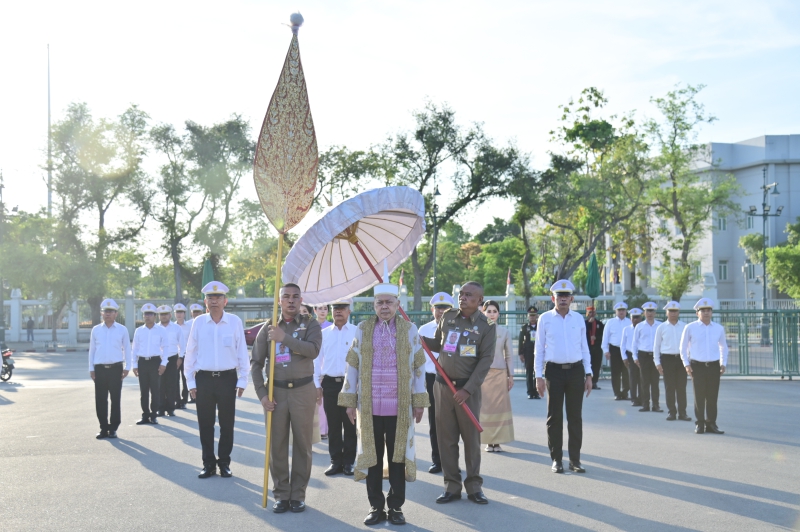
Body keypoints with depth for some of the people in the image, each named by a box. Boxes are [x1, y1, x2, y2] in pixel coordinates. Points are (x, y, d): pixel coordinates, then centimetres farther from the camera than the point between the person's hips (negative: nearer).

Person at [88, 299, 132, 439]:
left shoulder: (122, 330, 3)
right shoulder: (96, 330, 7)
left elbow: (127, 349, 6)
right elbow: (92, 350, 10)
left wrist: (127, 367, 1)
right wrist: (91, 369, 7)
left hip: (116, 368, -2)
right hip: (100, 369, 2)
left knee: (115, 400, 2)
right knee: (100, 400, 3)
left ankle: (113, 429, 11)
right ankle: (103, 428, 12)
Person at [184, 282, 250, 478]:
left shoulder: (235, 322, -2)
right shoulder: (198, 322, 1)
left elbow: (242, 353, 2)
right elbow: (190, 353, 5)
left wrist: (242, 381, 0)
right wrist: (190, 381, 3)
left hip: (227, 378, -1)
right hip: (204, 379, 1)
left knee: (227, 424, 6)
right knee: (205, 424, 6)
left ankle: (224, 463, 18)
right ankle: (208, 464, 17)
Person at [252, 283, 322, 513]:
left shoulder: (310, 325, 1)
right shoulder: (268, 328, 5)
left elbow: (313, 350, -18)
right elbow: (256, 363, 6)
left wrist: (285, 338, -22)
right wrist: (262, 393, -3)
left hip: (303, 391, -1)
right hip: (275, 391, 1)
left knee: (302, 443, 4)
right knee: (277, 444, 5)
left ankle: (298, 494, 14)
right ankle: (281, 494, 15)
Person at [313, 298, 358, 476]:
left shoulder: (357, 332, -1)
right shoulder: (324, 334, 9)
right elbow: (317, 360, 11)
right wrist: (317, 385, 6)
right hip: (330, 383, 3)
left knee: (350, 425, 4)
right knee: (333, 426, 7)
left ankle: (348, 462, 13)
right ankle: (335, 461, 16)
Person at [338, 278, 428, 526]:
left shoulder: (409, 330, 4)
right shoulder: (363, 329, 6)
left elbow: (418, 367, 5)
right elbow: (352, 366, 7)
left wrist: (419, 401, 2)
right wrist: (350, 401, 3)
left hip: (400, 407, -1)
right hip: (369, 407, 1)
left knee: (398, 457, 5)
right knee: (372, 457, 5)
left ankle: (396, 507, 15)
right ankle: (376, 506, 15)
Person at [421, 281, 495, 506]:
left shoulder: (486, 326, -4)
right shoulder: (448, 317, 6)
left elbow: (486, 360, -8)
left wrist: (468, 389, -15)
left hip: (468, 388, -3)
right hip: (443, 385, 3)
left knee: (471, 437, 2)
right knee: (446, 438, 5)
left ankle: (474, 486, 14)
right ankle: (452, 486, 13)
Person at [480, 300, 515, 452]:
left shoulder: (504, 332, 6)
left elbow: (509, 355, 9)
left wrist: (511, 375, 5)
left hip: (500, 373, 1)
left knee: (500, 406, 0)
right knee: (485, 407, -1)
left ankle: (497, 441, 5)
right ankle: (488, 441, 5)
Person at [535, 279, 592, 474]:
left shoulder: (578, 319, 7)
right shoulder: (545, 319, 1)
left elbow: (584, 348, 11)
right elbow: (539, 349, 3)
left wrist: (588, 374, 6)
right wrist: (539, 376, -3)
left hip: (576, 371, 2)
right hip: (554, 371, -2)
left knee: (575, 417, 5)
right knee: (555, 417, 3)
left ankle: (575, 459, 12)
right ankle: (557, 459, 12)